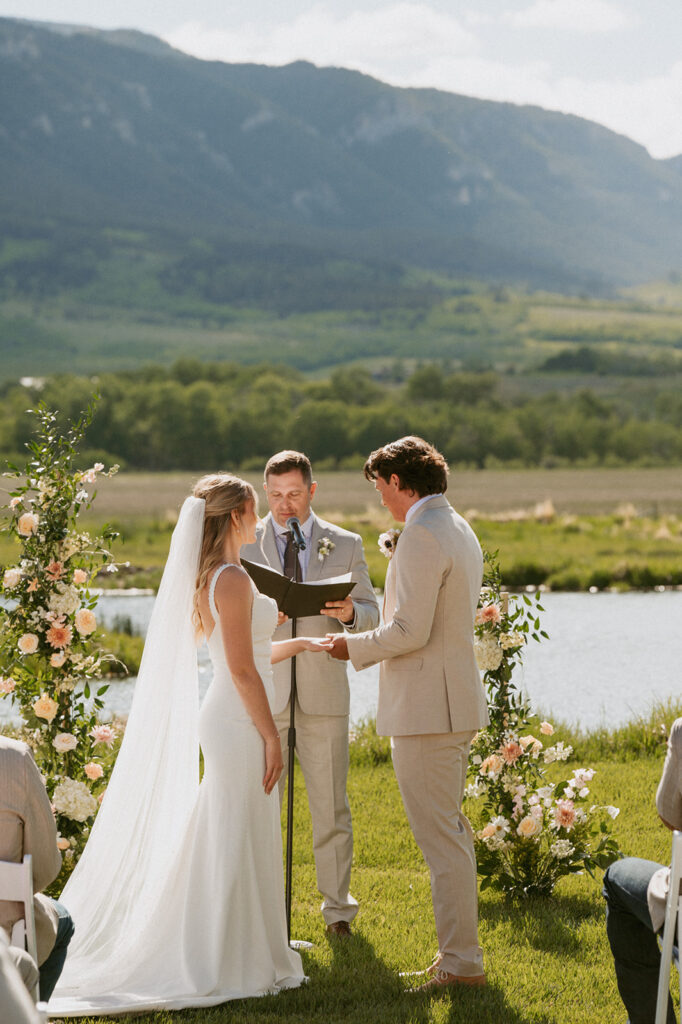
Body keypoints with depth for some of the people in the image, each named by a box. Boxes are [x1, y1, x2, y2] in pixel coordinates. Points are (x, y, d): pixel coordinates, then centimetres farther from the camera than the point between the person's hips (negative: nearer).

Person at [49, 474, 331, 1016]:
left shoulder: (209, 578, 13)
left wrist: (301, 644, 27)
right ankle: (234, 967, 3)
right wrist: (271, 736, -16)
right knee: (238, 844, -3)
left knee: (223, 844, 14)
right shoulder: (233, 578, -17)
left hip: (225, 721, 10)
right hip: (240, 725, -10)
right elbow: (242, 669, -19)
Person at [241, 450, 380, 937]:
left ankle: (338, 908, 13)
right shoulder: (243, 545, 7)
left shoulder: (345, 545, 9)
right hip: (263, 695, 0)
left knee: (332, 809, 3)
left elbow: (372, 615, 10)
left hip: (324, 696, 0)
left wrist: (349, 613, -14)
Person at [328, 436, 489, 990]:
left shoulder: (422, 536, -18)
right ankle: (460, 952, 23)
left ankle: (462, 962, -2)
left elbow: (410, 631, -22)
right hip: (458, 698, 11)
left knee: (442, 837, -6)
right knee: (452, 831, 17)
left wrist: (354, 646, -7)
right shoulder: (459, 530, 14)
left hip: (426, 709, -10)